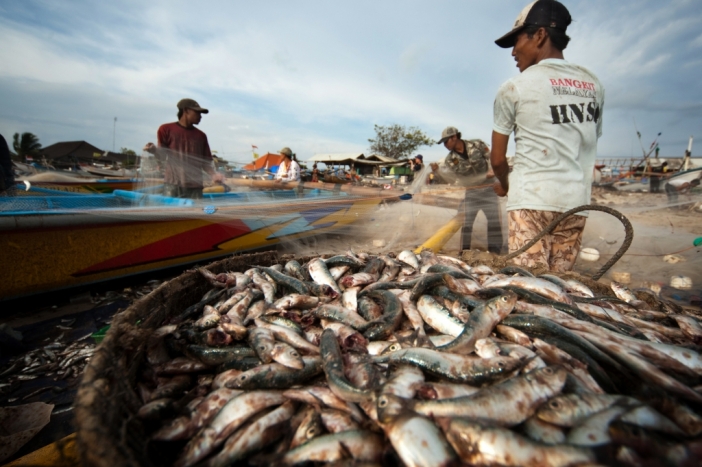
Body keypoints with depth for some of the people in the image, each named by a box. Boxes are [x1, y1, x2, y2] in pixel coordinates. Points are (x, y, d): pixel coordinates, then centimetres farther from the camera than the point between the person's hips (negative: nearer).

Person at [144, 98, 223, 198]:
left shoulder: (201, 136, 15)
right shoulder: (166, 129, 7)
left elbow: (205, 162, 12)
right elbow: (162, 157, 4)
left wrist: (213, 174, -8)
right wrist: (154, 150, -19)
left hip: (195, 187, 3)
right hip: (172, 186, -3)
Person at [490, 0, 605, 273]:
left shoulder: (514, 87, -1)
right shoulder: (593, 85, 15)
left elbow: (497, 159, 3)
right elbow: (590, 145, 18)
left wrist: (504, 185, 22)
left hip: (530, 201, -5)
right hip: (576, 202, 5)